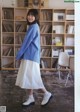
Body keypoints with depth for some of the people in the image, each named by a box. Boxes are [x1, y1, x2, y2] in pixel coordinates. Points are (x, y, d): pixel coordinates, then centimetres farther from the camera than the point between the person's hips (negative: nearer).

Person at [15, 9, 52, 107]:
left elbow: (27, 42, -16)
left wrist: (19, 55, -11)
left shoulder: (33, 27, -13)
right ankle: (31, 98, 16)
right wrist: (22, 55, 17)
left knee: (32, 77, -6)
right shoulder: (33, 27, 17)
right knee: (29, 77, 10)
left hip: (31, 55, -10)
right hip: (29, 55, 10)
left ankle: (47, 94, 7)